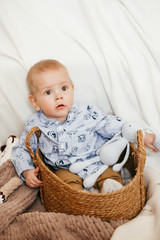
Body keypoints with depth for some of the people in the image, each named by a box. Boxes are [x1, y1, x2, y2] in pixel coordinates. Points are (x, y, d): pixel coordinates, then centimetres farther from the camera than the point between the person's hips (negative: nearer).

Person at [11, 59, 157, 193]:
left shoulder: (87, 114, -11)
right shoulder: (34, 127, -9)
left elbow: (112, 125, -2)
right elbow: (21, 150, 5)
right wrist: (27, 171, -12)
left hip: (97, 161, 1)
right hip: (65, 169, 0)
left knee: (113, 176, -20)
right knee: (67, 181, -28)